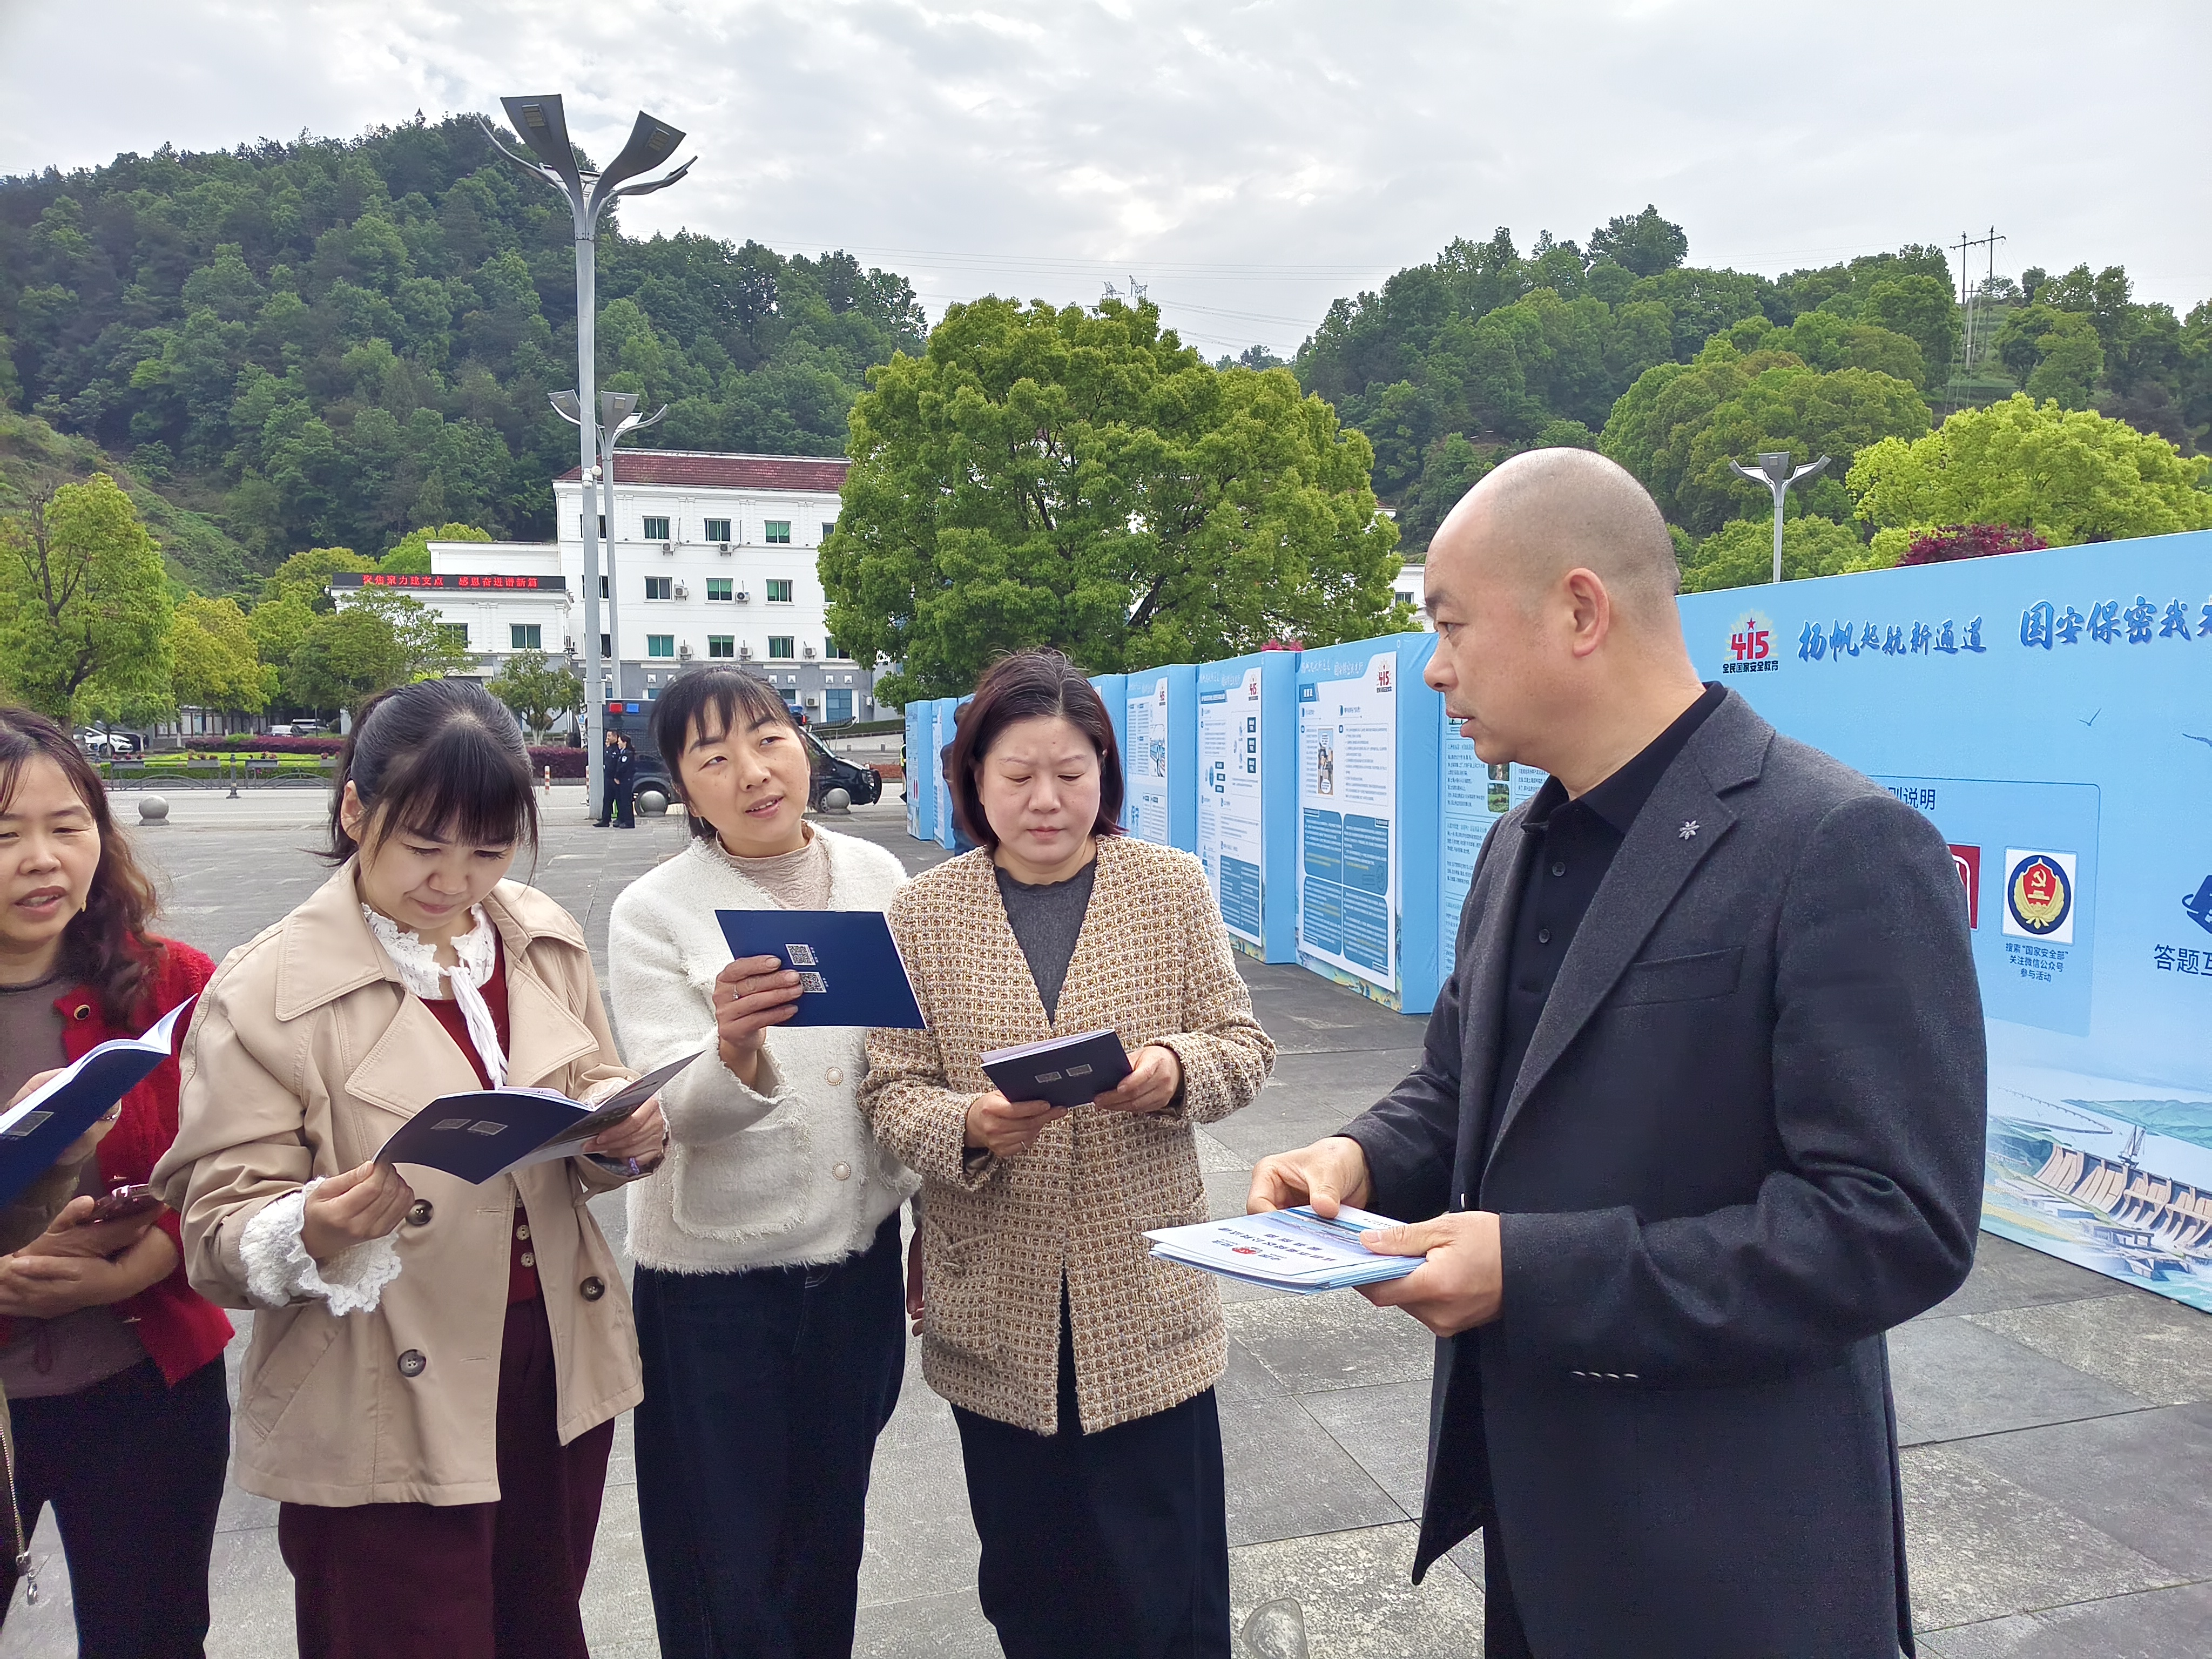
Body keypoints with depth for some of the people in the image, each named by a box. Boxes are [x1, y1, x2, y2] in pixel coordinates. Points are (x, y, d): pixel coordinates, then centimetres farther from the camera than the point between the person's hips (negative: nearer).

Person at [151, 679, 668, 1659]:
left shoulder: (544, 940, 0)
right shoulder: (262, 995, -13)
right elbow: (219, 1236, -10)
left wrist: (625, 1131, -11)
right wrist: (314, 1231, -31)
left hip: (558, 1371, 5)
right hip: (387, 1419, -4)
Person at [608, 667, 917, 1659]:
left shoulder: (877, 877, -2)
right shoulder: (654, 913, -12)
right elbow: (682, 1115, -18)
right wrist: (734, 1050, -39)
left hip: (859, 1257, 3)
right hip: (718, 1280, -3)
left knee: (830, 1544, 21)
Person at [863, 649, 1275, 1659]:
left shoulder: (1172, 886, 0)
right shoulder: (923, 913, 0)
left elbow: (1244, 1047, 2)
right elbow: (891, 1090, -1)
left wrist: (1176, 1070, -19)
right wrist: (968, 1125, -21)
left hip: (1145, 1296, 0)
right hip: (997, 1308, 1)